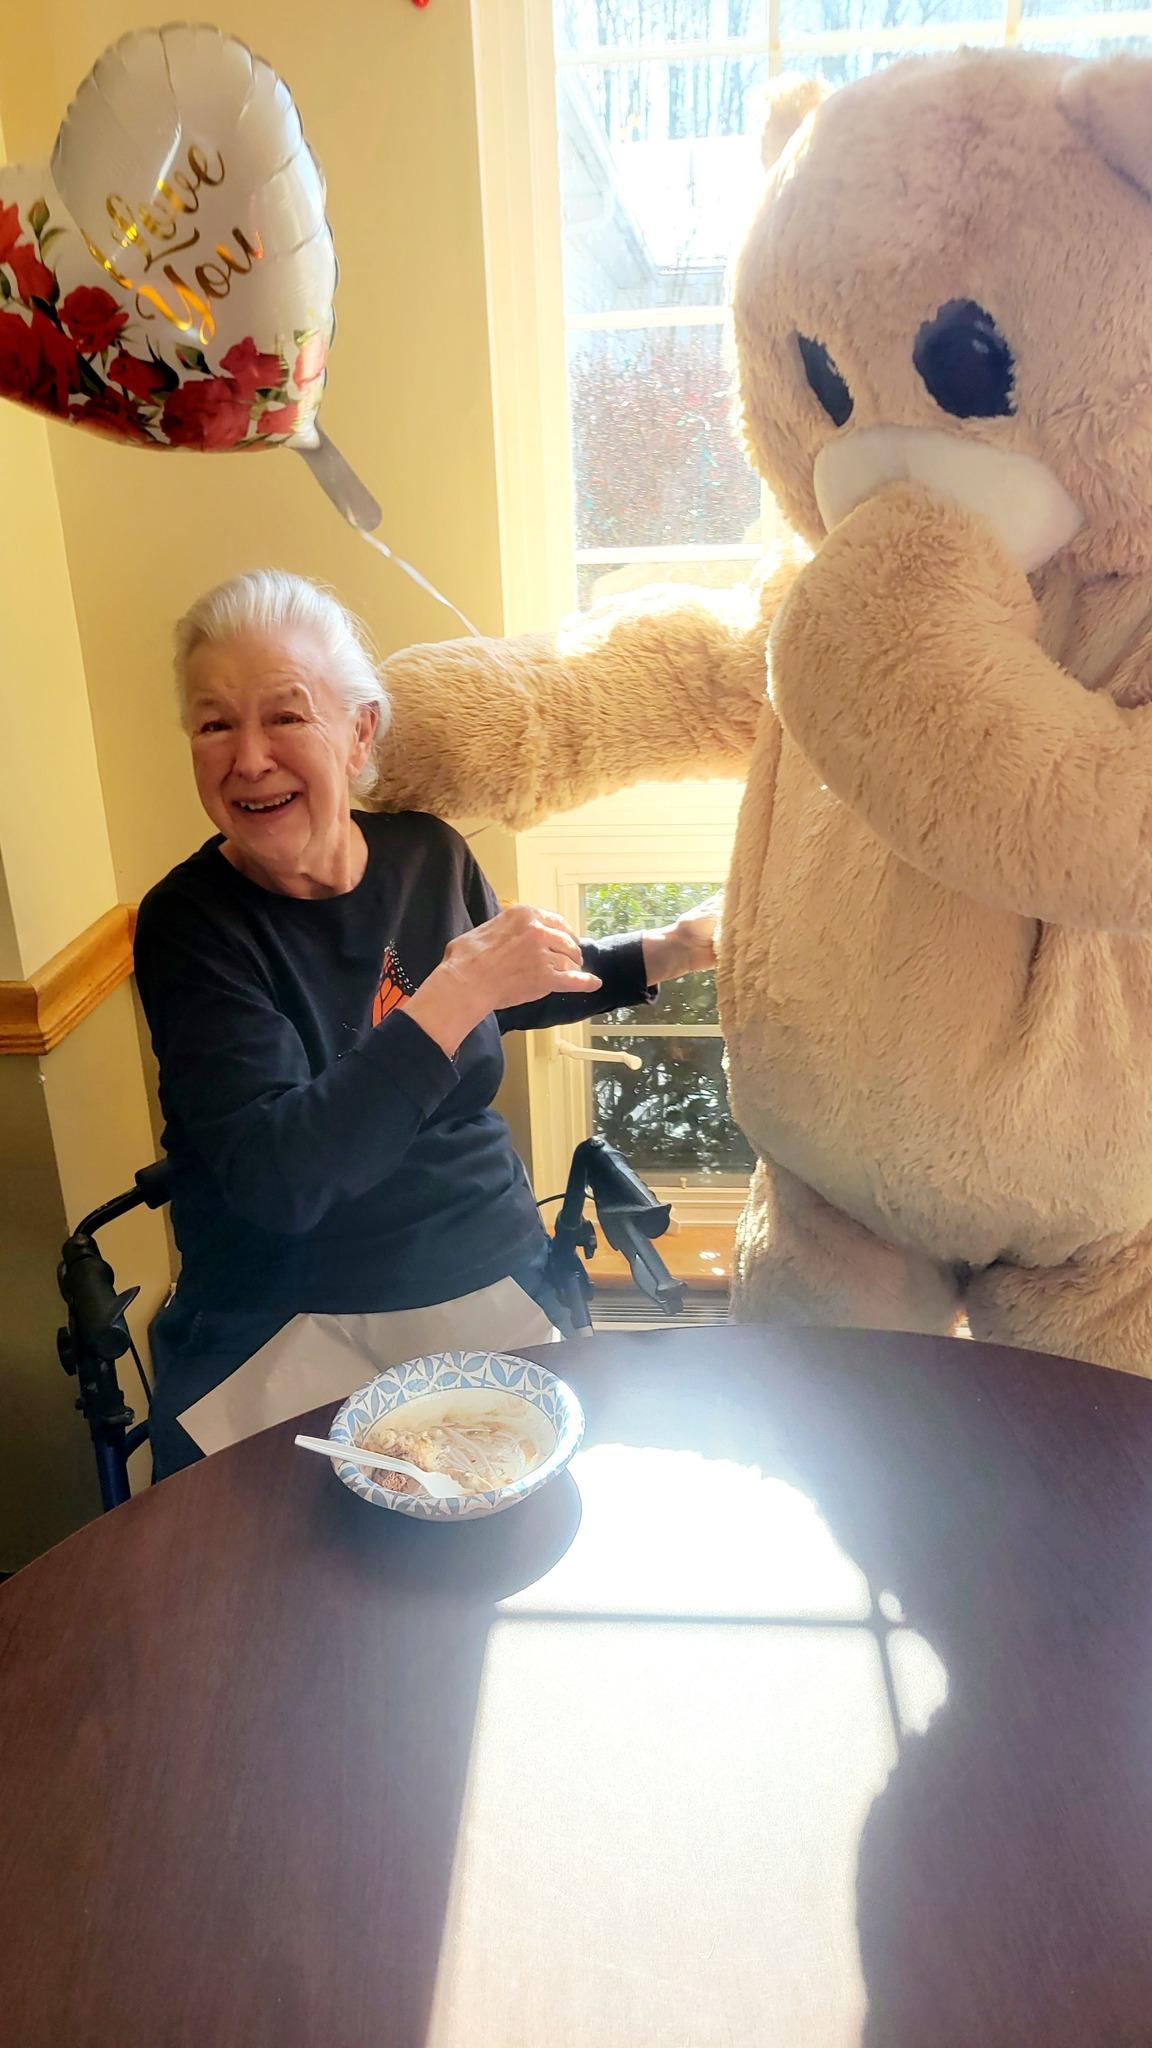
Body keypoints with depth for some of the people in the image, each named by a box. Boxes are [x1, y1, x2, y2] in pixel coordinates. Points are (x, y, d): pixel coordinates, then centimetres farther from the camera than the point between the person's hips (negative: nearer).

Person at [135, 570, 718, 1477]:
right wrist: (455, 993, -28)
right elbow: (274, 1181, -25)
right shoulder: (190, 924, -13)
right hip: (287, 1328, -3)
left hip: (495, 1286, 4)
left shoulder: (429, 853, 0)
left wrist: (667, 952, 14)